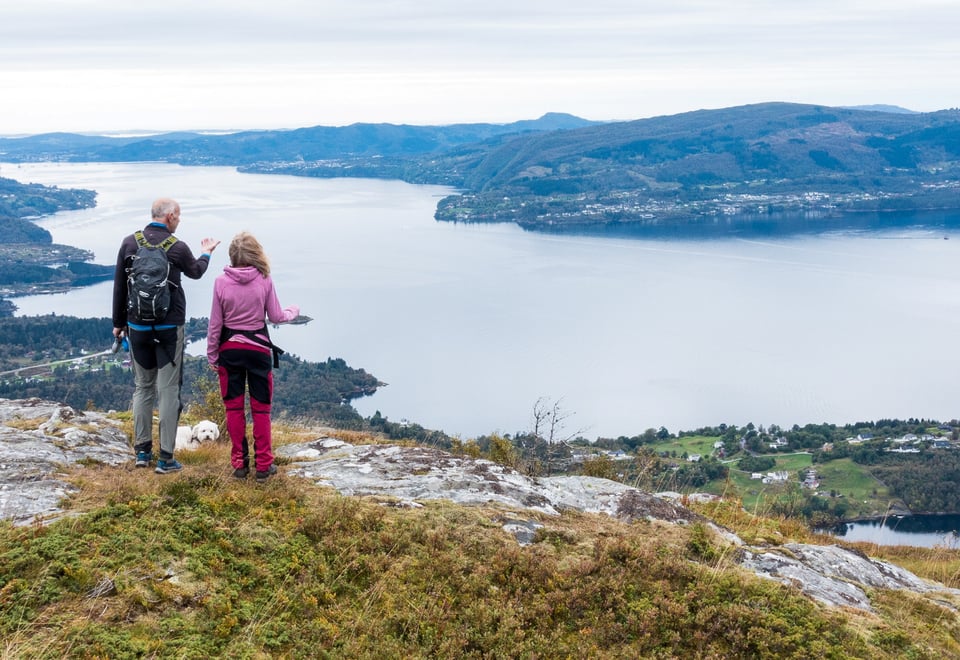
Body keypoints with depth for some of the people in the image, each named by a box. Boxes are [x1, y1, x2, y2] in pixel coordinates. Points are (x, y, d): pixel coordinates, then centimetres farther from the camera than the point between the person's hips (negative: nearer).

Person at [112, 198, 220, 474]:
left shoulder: (129, 243, -1)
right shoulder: (178, 248, -9)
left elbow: (119, 285, 3)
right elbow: (196, 272, 13)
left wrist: (118, 322, 13)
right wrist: (206, 253, 34)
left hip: (137, 327, 4)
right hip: (169, 328, -4)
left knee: (142, 387, 15)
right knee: (168, 391, 1)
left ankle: (142, 451, 20)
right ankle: (165, 458, 2)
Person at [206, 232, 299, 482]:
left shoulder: (221, 282, -8)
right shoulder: (264, 280, -10)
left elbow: (215, 323, -4)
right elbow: (275, 316, -1)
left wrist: (212, 355, 7)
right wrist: (293, 311, 20)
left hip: (230, 350, 1)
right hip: (258, 349, 0)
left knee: (234, 408, 11)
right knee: (261, 408, 9)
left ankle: (239, 463, 15)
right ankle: (263, 464, 13)